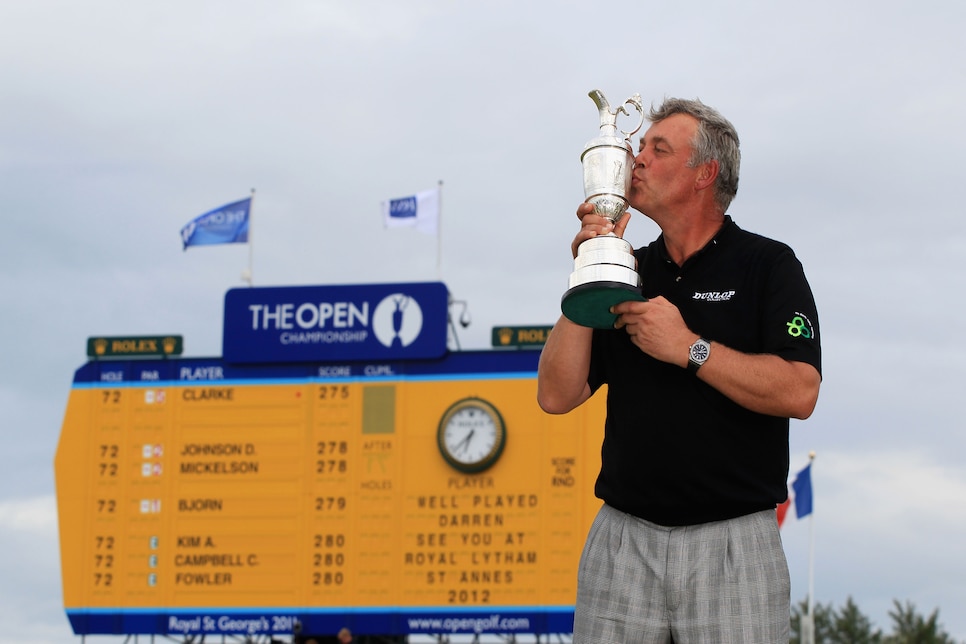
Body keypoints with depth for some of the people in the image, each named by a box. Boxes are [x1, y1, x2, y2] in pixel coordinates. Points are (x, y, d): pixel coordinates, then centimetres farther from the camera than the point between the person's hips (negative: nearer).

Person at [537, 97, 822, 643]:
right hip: (622, 540, 4)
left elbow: (799, 392, -13)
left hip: (733, 541, -4)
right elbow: (556, 395, 5)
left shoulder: (768, 265, 1)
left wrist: (689, 348, -14)